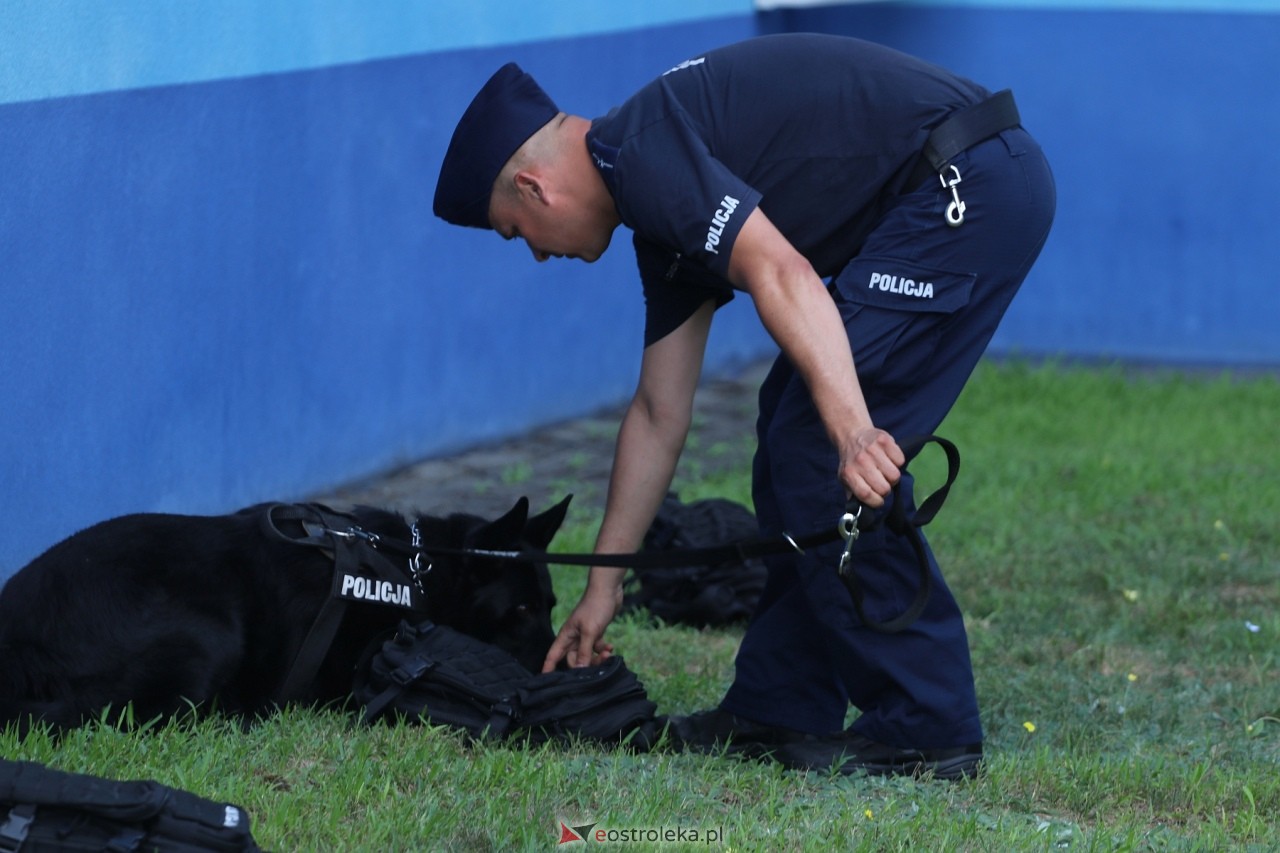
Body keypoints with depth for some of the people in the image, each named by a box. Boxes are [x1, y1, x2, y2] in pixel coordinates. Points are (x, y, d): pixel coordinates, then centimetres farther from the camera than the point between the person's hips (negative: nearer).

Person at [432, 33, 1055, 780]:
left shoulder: (642, 155, -11)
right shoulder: (666, 214, 20)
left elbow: (782, 276, -27)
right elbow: (660, 412, 26)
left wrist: (853, 430, -37)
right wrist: (603, 585, 30)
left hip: (967, 185, -10)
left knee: (818, 451, -8)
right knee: (793, 425, 15)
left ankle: (927, 730, -4)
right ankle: (782, 709, 21)